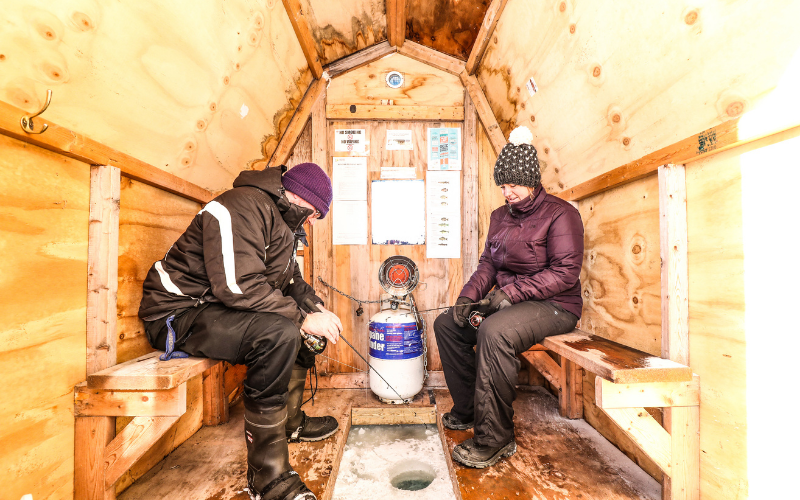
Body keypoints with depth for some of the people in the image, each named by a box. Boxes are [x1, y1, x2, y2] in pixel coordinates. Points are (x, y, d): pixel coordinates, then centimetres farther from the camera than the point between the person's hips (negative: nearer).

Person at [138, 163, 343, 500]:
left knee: (298, 320, 8)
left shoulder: (283, 221, 11)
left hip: (223, 308, 10)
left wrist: (315, 307, 1)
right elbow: (238, 286, -31)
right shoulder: (242, 207, -21)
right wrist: (303, 318, -25)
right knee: (278, 333, -32)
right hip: (178, 311, -10)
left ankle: (291, 422, 20)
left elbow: (290, 280, 18)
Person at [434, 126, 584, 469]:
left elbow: (565, 272, -17)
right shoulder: (501, 216, 15)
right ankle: (467, 410, 10)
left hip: (553, 305, -8)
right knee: (446, 324, -1)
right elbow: (488, 263, 12)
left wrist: (512, 292, -23)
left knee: (494, 332, -35)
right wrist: (469, 295, -5)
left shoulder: (559, 214, -8)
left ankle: (494, 438, -19)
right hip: (506, 300, 8)